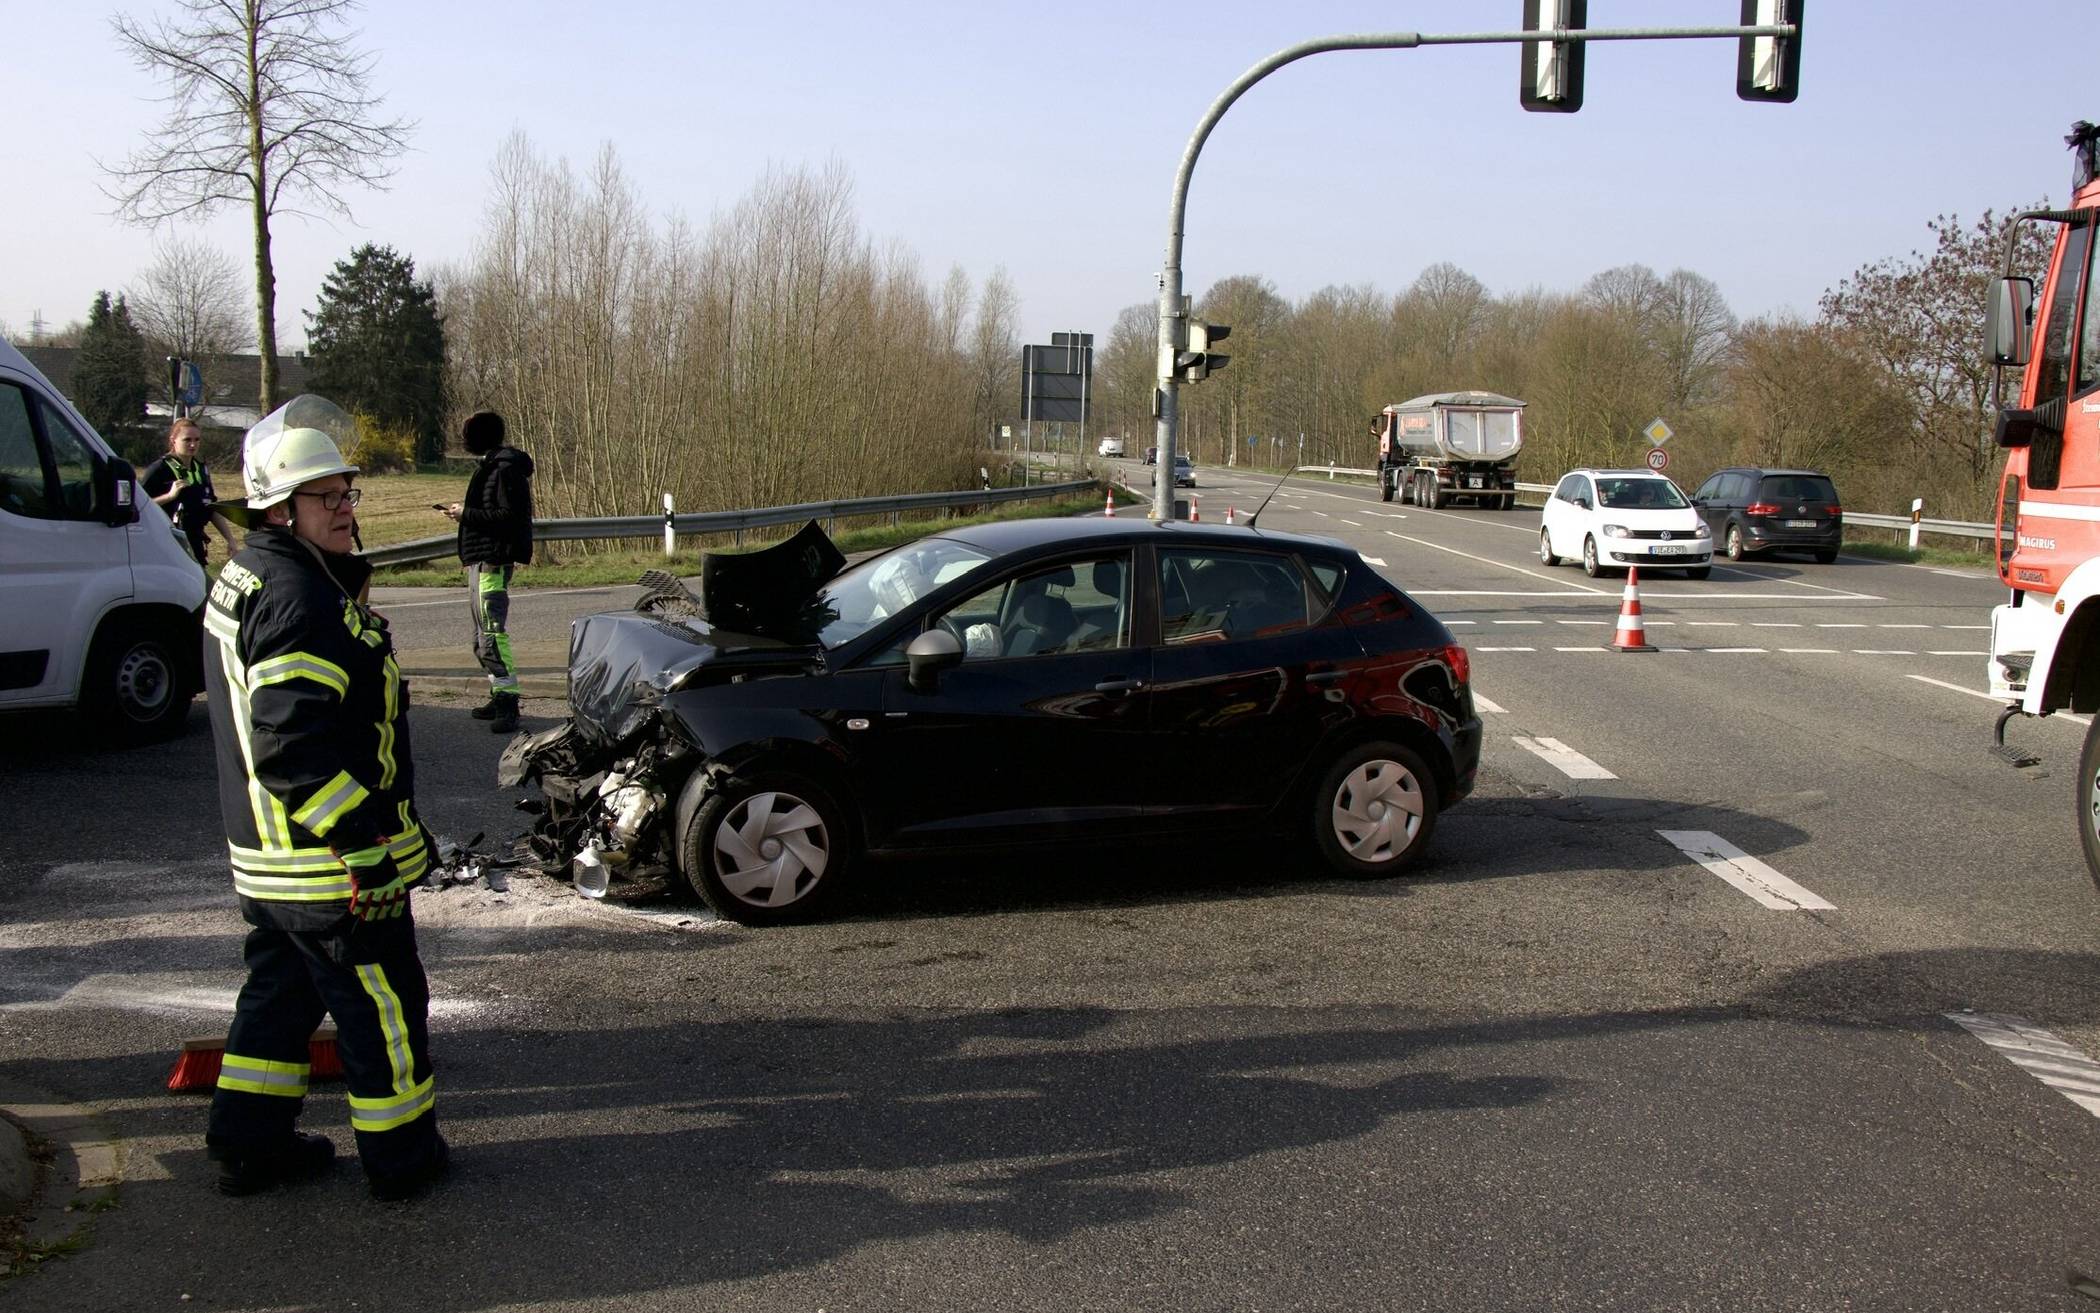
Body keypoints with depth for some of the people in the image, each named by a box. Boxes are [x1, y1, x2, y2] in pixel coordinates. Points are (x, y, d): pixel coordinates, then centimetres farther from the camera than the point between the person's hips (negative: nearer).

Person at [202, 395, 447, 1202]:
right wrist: (363, 838, -25)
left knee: (282, 991, 21)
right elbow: (292, 746, -30)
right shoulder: (302, 602, -22)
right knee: (382, 1002, 4)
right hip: (334, 860, -10)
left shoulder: (239, 585, 13)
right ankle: (400, 1153, 16)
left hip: (266, 857, 10)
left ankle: (248, 1144, 30)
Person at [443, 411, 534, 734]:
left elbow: (508, 516, -21)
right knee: (484, 636, 16)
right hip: (481, 561, 11)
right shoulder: (492, 465, 17)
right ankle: (499, 697, 23)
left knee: (493, 633, -15)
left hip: (492, 561, -11)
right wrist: (466, 510, 12)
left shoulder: (505, 469, -14)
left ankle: (508, 702, -16)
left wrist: (467, 513, -15)